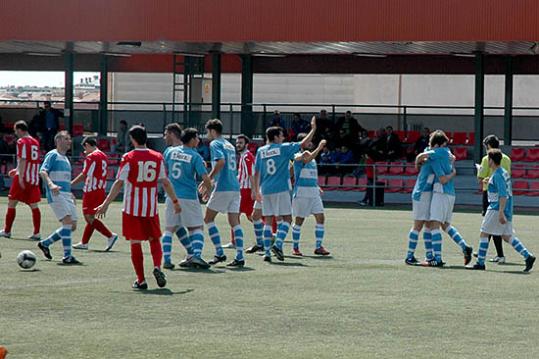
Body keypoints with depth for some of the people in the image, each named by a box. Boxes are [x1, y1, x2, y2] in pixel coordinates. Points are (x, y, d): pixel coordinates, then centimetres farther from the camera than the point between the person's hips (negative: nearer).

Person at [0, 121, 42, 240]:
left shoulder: (21, 142, -8)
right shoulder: (35, 142, 15)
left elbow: (22, 160, -17)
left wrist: (20, 177, -20)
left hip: (23, 177, -6)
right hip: (34, 178, 6)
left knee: (11, 203, 5)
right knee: (34, 206, 4)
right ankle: (36, 233, -2)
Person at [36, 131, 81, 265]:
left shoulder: (65, 158, 23)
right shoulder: (53, 155, -3)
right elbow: (43, 171, -16)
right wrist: (51, 184, -32)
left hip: (66, 195, 9)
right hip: (56, 194, -9)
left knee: (72, 226, 5)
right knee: (68, 221, -19)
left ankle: (45, 243, 20)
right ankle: (67, 256, -18)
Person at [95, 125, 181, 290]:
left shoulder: (128, 158, -6)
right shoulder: (157, 157, 3)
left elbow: (119, 183, -9)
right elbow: (165, 182, 8)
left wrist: (105, 204, -5)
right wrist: (175, 201, 20)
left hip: (132, 208, -2)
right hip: (151, 207, 3)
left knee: (135, 243, 4)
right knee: (154, 239, 16)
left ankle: (141, 280, 3)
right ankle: (157, 267, -10)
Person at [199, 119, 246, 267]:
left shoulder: (215, 144, -4)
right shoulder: (229, 145, 21)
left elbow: (221, 162, -22)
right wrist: (211, 186, 30)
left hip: (223, 188, -7)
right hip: (235, 187, 7)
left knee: (208, 218, 5)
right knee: (234, 222, 5)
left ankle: (219, 253, -2)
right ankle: (240, 257, -3)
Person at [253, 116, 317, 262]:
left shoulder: (261, 151, 8)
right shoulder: (283, 148, -3)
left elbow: (257, 172, 10)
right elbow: (303, 144, -2)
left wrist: (257, 191, 16)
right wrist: (313, 128, 8)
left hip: (265, 190, 5)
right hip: (281, 189, -5)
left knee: (268, 220, 7)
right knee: (286, 218, 2)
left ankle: (267, 251, 2)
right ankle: (278, 244, -17)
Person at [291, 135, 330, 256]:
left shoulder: (311, 156, 18)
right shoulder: (299, 156, -6)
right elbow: (308, 159, -29)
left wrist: (317, 186, 12)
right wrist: (319, 147, -26)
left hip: (314, 192, 7)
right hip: (301, 192, -7)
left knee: (320, 217, -3)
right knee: (299, 220, 0)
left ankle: (318, 247, 1)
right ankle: (295, 247, 11)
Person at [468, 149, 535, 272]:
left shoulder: (497, 175, -16)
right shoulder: (504, 173, 13)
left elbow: (503, 195, -23)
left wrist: (501, 213, -25)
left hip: (497, 210, -9)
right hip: (507, 210, 9)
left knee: (484, 234, 0)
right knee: (507, 236, 10)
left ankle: (480, 263, 2)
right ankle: (528, 256, -1)